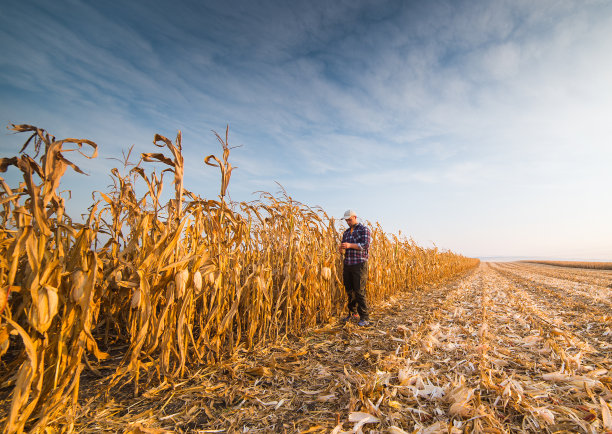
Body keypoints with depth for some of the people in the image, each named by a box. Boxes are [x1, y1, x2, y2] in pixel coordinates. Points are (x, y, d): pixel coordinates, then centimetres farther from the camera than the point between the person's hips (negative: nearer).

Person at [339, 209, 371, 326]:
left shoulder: (364, 229, -2)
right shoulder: (346, 232, 17)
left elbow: (366, 245, -14)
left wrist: (350, 245, -23)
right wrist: (341, 249, -6)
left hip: (359, 264, -6)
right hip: (347, 264, 6)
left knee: (359, 292, -7)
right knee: (349, 291, 12)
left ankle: (365, 318, 2)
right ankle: (352, 313, 27)